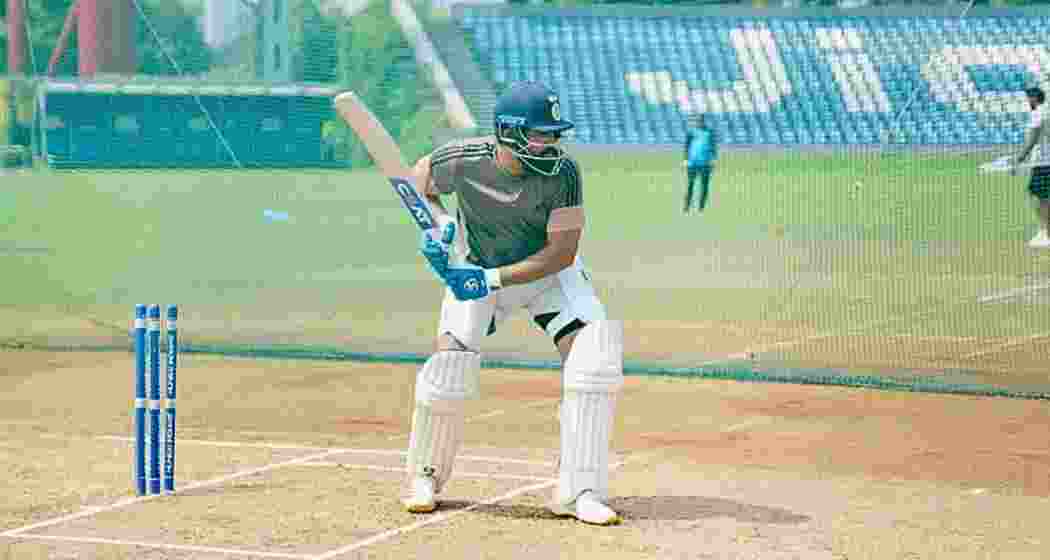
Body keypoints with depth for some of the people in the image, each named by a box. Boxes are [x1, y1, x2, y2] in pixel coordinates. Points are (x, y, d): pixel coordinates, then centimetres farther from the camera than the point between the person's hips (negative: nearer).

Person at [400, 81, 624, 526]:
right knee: (451, 358, -19)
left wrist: (492, 280, -31)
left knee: (594, 351, -21)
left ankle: (578, 490, -16)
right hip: (476, 269, 0)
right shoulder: (464, 160, -24)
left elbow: (562, 252, -25)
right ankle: (425, 476, 7)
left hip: (548, 272, 0)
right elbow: (419, 180, -1)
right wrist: (439, 224, -20)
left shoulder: (563, 173, -26)